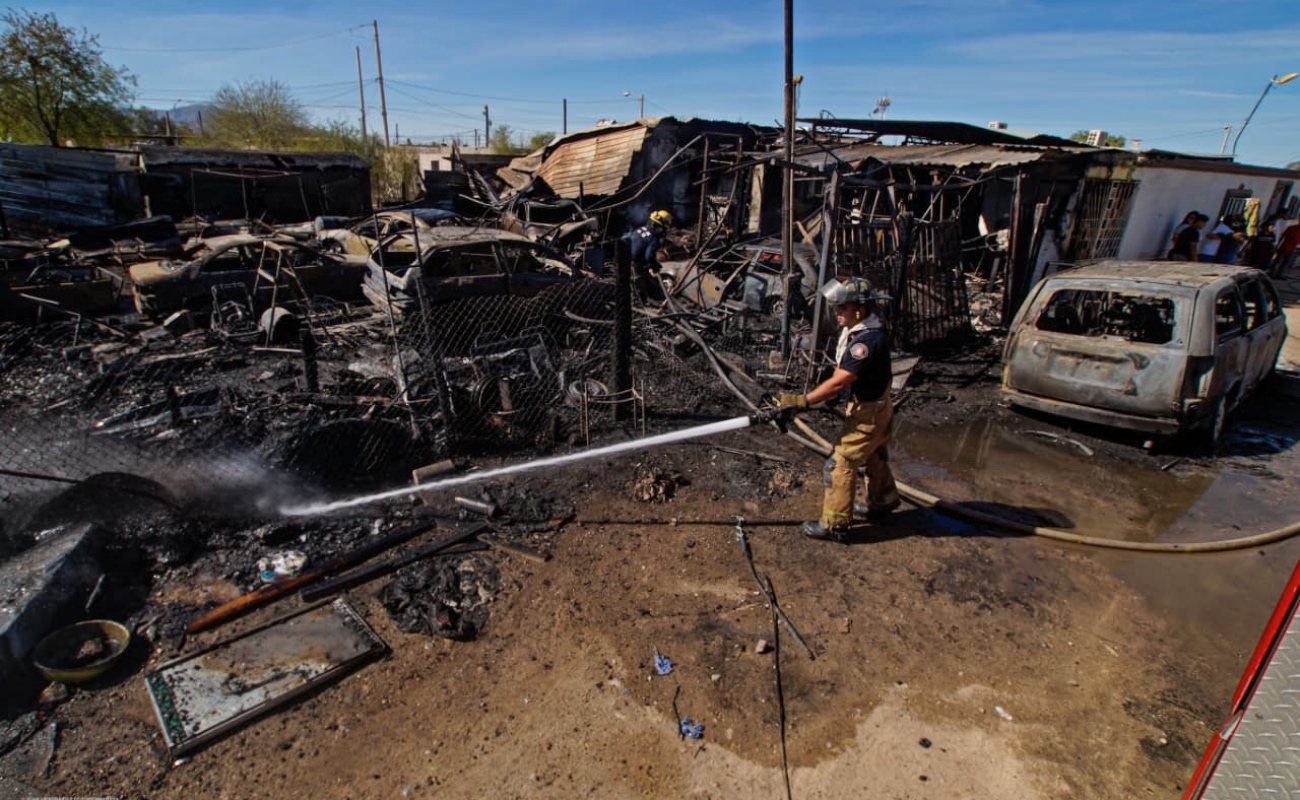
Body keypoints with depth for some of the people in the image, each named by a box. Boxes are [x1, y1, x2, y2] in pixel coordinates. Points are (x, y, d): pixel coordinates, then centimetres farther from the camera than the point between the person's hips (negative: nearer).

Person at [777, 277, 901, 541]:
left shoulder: (867, 340, -31)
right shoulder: (857, 329, 0)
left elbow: (838, 382, -34)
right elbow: (842, 376, 8)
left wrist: (802, 400, -31)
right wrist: (830, 397, 2)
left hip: (868, 414, -10)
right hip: (876, 409, 10)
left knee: (840, 465, -4)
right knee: (874, 459, 26)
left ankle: (833, 525, 7)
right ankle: (882, 505, 47)